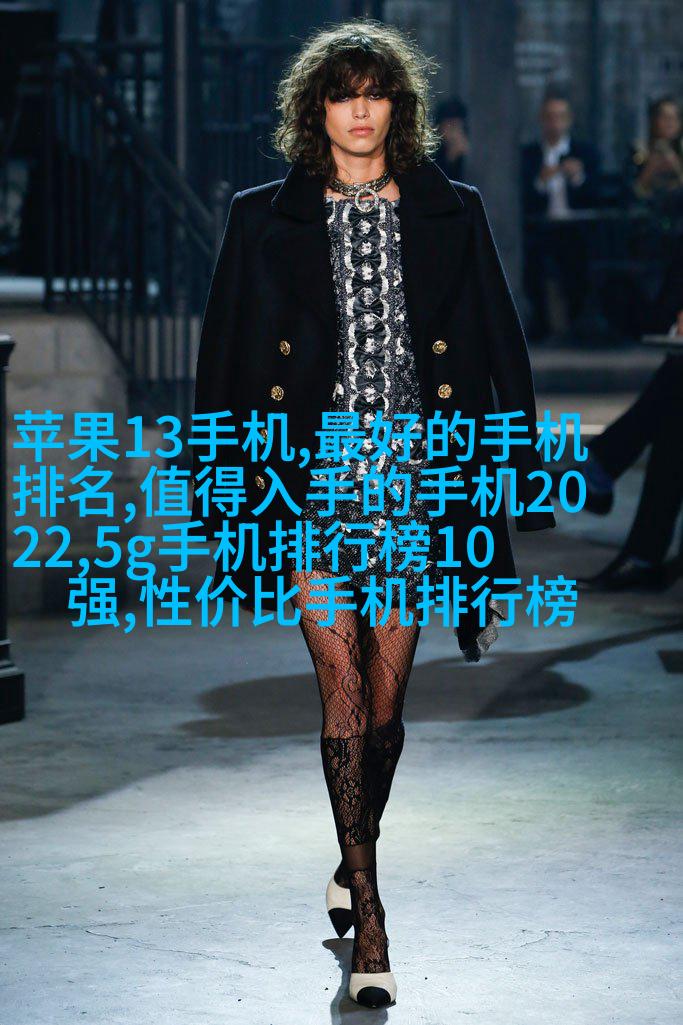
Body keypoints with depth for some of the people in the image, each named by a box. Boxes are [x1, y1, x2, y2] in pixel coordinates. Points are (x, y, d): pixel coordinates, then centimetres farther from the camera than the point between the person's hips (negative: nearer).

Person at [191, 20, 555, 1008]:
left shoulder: (451, 215, 7)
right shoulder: (266, 220, 5)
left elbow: (501, 349, 8)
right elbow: (225, 358, 8)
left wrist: (518, 476, 2)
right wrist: (222, 491, 4)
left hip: (414, 474, 1)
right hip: (313, 477, -1)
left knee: (386, 699, 4)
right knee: (343, 691, -8)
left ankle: (354, 866, 29)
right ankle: (370, 923, -6)